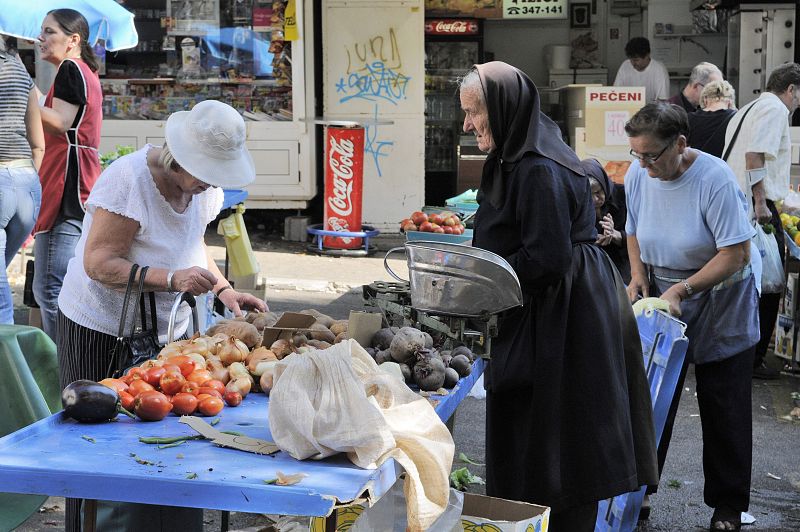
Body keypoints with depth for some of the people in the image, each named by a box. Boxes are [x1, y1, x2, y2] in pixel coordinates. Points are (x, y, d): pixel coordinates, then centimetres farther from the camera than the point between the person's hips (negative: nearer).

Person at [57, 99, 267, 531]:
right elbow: (99, 264, -24)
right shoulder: (128, 179, -22)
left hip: (167, 331, 6)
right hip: (100, 331, -6)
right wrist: (172, 280, -35)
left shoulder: (203, 186, 1)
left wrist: (223, 289, 0)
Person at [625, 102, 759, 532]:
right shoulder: (638, 174, -8)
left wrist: (680, 290, -27)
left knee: (723, 408, 4)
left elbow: (736, 255, -25)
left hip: (719, 306, -4)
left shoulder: (714, 179, -25)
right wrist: (638, 277, -7)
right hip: (661, 299, 4)